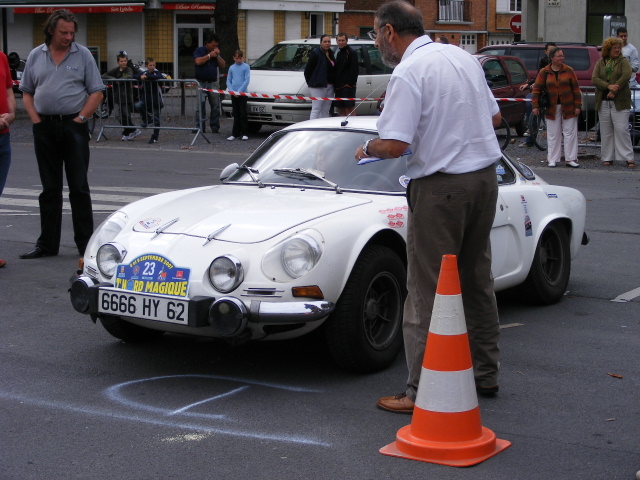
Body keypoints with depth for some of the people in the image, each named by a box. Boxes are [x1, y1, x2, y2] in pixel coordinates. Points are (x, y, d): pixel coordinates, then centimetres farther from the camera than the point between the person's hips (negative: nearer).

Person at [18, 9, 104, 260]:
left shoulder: (83, 55, 2)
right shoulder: (36, 56, 9)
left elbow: (96, 92, 0)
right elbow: (26, 92, 12)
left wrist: (80, 118, -9)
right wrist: (36, 119, -1)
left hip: (73, 126, -2)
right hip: (44, 128, 3)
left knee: (79, 187, -1)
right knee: (49, 189, 9)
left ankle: (86, 244, 4)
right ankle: (47, 244, 15)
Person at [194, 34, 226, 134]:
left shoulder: (216, 52, 18)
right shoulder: (199, 50, 4)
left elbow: (223, 65, 10)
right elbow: (198, 62, -14)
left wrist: (218, 56, -3)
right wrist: (209, 55, -9)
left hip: (213, 83, 4)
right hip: (201, 83, -4)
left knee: (215, 106, 1)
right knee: (201, 106, -6)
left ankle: (215, 127, 6)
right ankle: (200, 127, -4)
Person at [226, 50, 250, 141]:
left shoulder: (246, 67, -1)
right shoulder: (231, 68, 10)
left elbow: (247, 80, -7)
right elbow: (228, 81, 9)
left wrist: (239, 91, -14)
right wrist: (232, 91, -6)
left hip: (242, 93, -3)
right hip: (233, 95, 3)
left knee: (243, 114, -4)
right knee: (236, 115, 8)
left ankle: (244, 134, -1)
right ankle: (235, 134, 10)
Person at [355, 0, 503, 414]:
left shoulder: (408, 73, -15)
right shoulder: (463, 57, 9)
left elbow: (393, 145, -22)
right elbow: (495, 118, 18)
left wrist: (366, 149, -2)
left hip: (442, 187, -8)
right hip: (485, 177, 8)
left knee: (428, 291, -2)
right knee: (477, 279, 19)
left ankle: (422, 392, 1)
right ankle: (485, 373, 29)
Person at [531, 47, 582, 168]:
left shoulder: (569, 70, 0)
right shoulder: (544, 72, 0)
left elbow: (576, 89, 1)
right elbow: (537, 89, 1)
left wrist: (578, 106, -4)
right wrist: (535, 106, -6)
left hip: (568, 107, 0)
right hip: (552, 108, 0)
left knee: (570, 133, 1)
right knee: (553, 134, 5)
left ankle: (570, 159, 7)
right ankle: (552, 160, 11)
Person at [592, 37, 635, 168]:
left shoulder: (623, 61, 4)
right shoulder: (600, 63, 11)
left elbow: (626, 75, -12)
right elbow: (594, 79, -1)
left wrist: (615, 90, -19)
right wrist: (608, 86, -17)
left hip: (619, 102, -3)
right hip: (603, 102, 3)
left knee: (621, 129, -8)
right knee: (606, 131, 5)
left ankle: (628, 158, -4)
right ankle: (608, 158, 12)